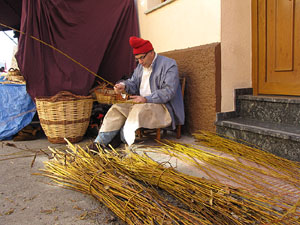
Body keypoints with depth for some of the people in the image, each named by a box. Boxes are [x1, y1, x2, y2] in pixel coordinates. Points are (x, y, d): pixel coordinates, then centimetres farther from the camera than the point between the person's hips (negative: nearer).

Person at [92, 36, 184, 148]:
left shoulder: (169, 64, -9)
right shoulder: (140, 66, 15)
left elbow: (168, 91, -18)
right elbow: (133, 83, 17)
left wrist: (146, 99, -26)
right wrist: (124, 86, -8)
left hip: (163, 106, -7)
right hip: (140, 103, 8)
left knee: (139, 110, -36)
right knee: (116, 108, -9)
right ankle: (99, 143, -13)